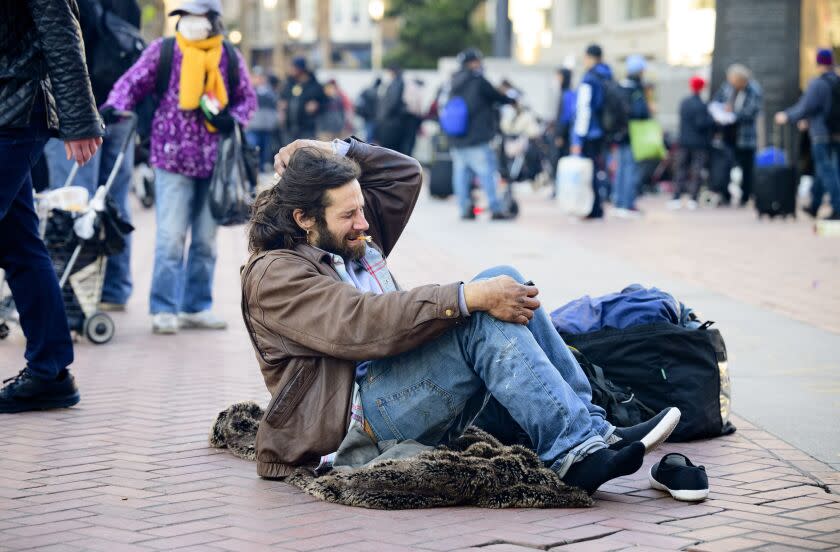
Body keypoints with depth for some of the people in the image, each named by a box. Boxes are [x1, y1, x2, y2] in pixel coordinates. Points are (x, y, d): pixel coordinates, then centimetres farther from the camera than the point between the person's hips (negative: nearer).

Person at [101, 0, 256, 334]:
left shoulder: (228, 58, 4)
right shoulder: (162, 50, -1)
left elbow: (247, 97, 12)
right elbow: (133, 82, 0)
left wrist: (233, 120, -7)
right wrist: (115, 105, -18)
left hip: (213, 160, 3)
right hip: (173, 157, -3)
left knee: (205, 240, 10)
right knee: (171, 237, -7)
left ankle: (196, 307, 20)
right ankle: (164, 309, 1)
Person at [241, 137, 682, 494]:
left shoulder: (351, 239, 21)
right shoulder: (274, 274, -6)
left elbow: (405, 173, 26)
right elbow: (361, 324, -22)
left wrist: (335, 151, 11)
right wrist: (470, 297, -27)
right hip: (364, 413, -8)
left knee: (503, 282, -12)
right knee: (482, 318, -27)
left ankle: (590, 427, -18)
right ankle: (575, 451, -32)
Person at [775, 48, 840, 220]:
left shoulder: (817, 84, -14)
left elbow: (805, 108, -14)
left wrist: (787, 116, 3)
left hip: (822, 134, -7)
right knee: (821, 170, 17)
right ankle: (814, 206, 27)